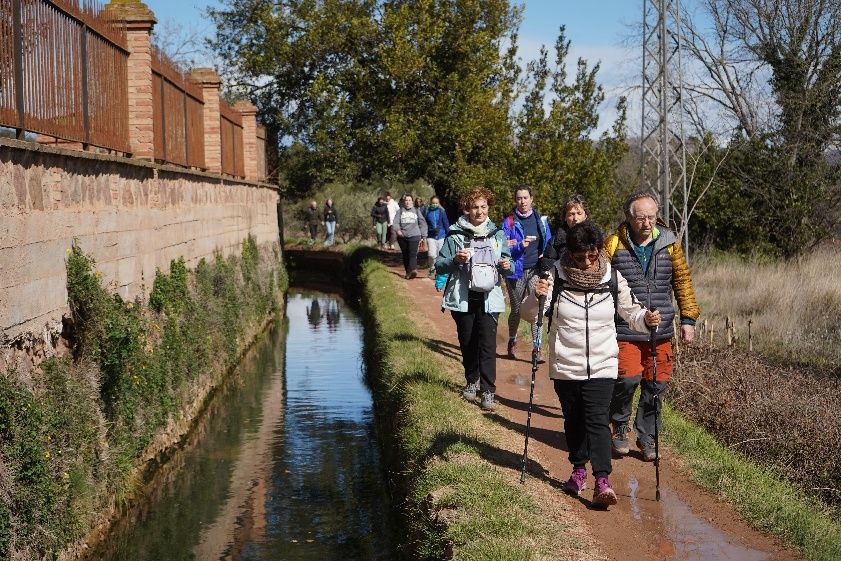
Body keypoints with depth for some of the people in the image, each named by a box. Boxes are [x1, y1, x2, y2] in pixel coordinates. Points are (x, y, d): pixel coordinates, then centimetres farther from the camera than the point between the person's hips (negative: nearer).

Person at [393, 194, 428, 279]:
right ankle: (408, 272, 16)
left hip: (414, 236, -2)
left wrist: (423, 236, 9)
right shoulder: (400, 211, 11)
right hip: (402, 237, 2)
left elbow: (422, 223, 15)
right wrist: (398, 230, -19)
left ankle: (413, 270, -33)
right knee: (405, 255, 7)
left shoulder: (416, 211, 13)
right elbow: (396, 222, 1)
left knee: (413, 254, -18)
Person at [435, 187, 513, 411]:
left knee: (487, 345, -10)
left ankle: (488, 392, -9)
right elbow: (439, 265, -1)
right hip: (462, 298, 0)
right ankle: (472, 381, 33)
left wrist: (506, 266, -11)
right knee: (467, 343, 12)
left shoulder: (497, 234, 7)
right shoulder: (455, 234, -1)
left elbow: (508, 267, 12)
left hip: (489, 298, 0)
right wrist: (455, 260, -21)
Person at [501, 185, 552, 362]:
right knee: (516, 310, 11)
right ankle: (512, 343, 34)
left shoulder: (540, 219, 7)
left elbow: (548, 242, 19)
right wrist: (520, 245, -23)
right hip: (516, 271, -1)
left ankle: (536, 349, -9)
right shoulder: (509, 221, -3)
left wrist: (544, 255, 2)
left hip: (536, 270, 1)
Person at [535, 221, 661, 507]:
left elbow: (630, 311, 8)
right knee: (573, 419, 14)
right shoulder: (557, 277, -7)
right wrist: (538, 297, -29)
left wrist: (645, 318, -14)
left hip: (602, 365, -1)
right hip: (565, 365, 1)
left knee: (597, 419, -12)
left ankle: (602, 481, -16)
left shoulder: (613, 279, -3)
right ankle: (579, 469, 33)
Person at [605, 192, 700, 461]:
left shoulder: (669, 244, 5)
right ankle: (620, 427, 14)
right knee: (628, 378, -13)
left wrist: (688, 318, 7)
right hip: (624, 331, -3)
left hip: (661, 332, 3)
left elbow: (682, 281, 12)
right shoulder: (613, 245, -2)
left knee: (656, 384, 5)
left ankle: (646, 438, 24)